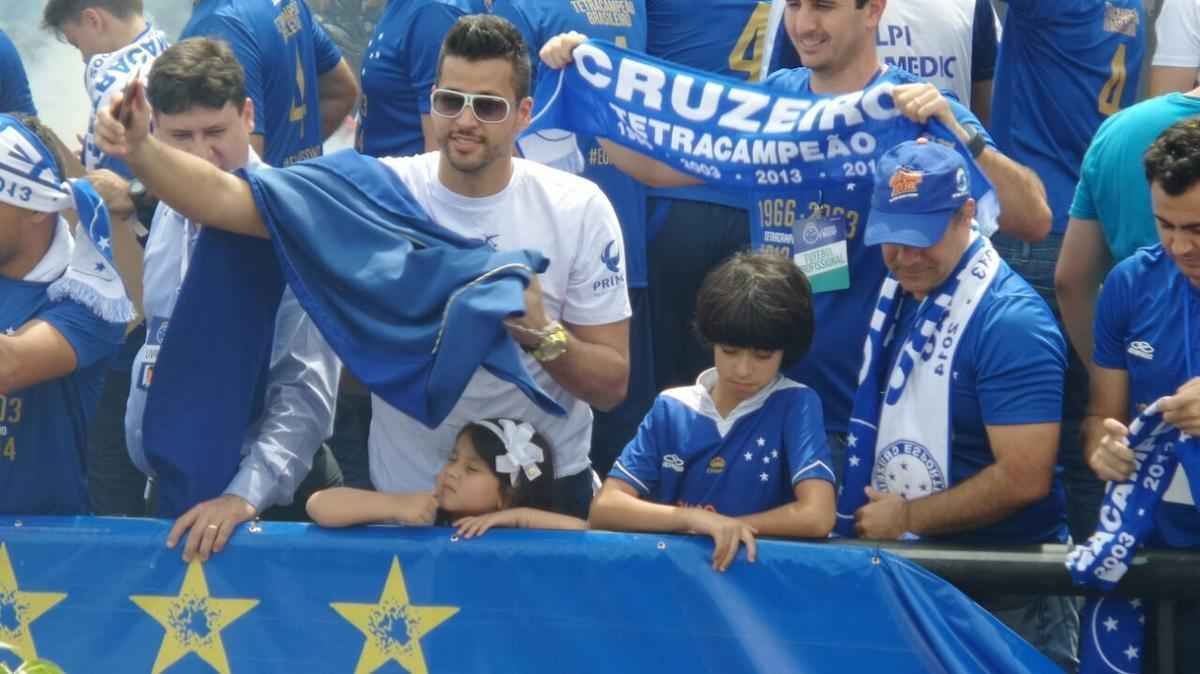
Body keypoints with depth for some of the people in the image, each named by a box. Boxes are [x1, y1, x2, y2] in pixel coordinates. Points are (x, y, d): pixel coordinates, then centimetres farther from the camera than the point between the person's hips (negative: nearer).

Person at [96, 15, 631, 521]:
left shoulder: (577, 210, -11)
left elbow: (612, 386, -9)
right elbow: (225, 198, -21)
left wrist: (541, 335, -28)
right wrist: (140, 149, -40)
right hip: (405, 492, 1)